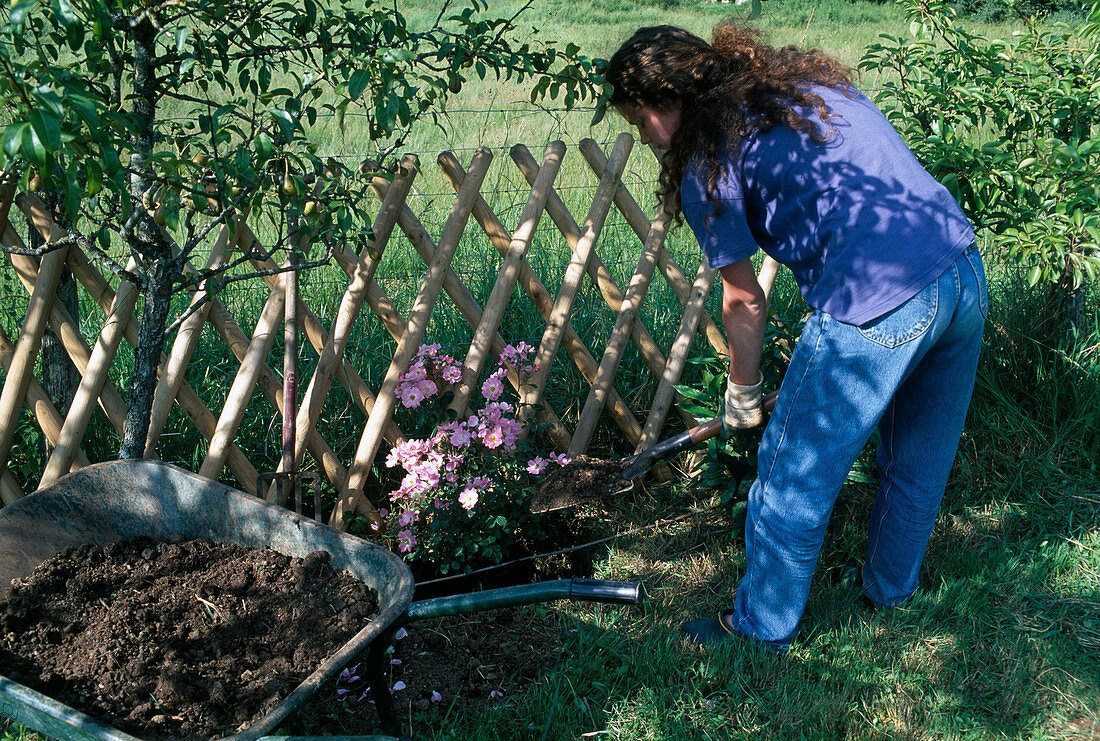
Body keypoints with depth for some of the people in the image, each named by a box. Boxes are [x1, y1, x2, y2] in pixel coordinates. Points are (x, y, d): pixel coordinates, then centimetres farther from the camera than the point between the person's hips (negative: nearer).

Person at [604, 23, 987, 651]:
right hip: (965, 269, 8)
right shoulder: (810, 80, 18)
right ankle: (892, 589, 48)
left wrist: (743, 395, 20)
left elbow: (745, 302, 5)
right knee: (920, 459, 25)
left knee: (796, 477, 11)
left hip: (875, 306, -8)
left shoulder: (706, 165, -2)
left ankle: (764, 626, 30)